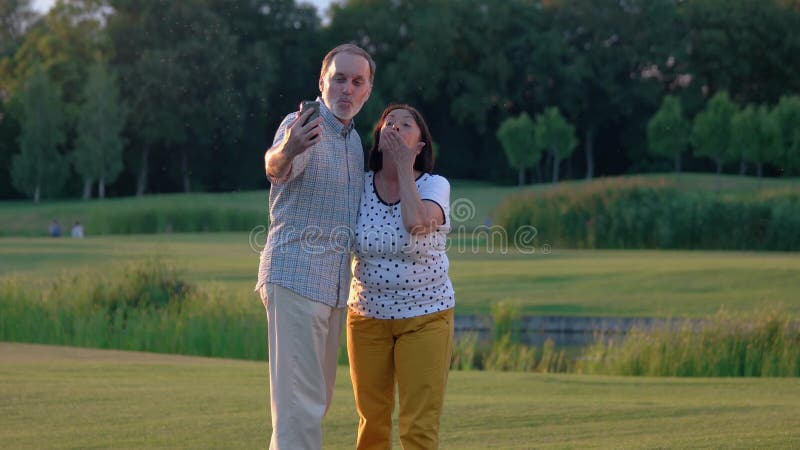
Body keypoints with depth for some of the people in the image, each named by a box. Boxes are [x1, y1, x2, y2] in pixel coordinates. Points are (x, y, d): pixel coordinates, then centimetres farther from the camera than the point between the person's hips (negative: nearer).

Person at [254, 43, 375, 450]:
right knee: (301, 400, -13)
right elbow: (276, 168, -35)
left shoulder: (354, 141, 15)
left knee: (318, 397, 15)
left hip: (333, 289, 9)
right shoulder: (300, 126, -11)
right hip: (295, 278, -9)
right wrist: (286, 152, -55)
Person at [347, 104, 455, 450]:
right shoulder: (360, 185, 3)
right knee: (372, 422, 6)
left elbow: (416, 223, -25)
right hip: (367, 315, 3)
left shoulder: (435, 186, -5)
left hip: (425, 316, -3)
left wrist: (404, 167, -14)